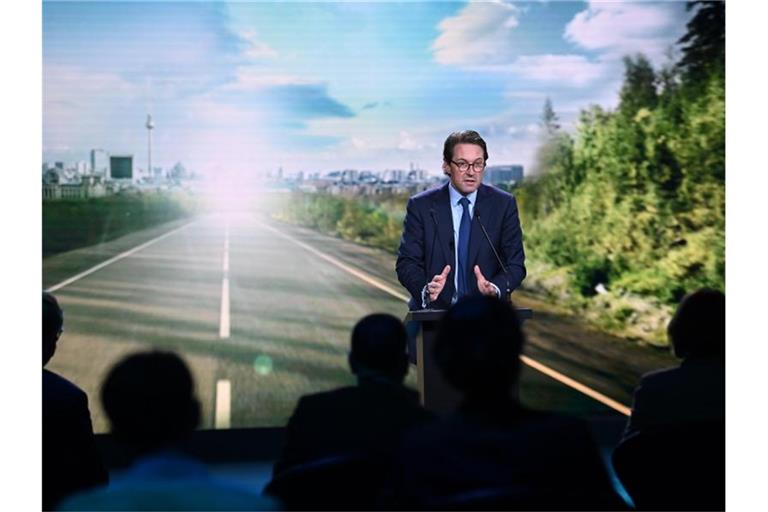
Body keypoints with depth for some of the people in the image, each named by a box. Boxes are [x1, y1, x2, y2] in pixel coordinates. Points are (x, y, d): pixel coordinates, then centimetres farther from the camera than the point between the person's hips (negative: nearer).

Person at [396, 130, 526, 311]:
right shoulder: (421, 206, 3)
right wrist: (426, 289, -20)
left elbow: (515, 264, 2)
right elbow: (406, 262, 0)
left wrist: (495, 288, -18)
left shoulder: (503, 204, 5)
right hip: (434, 311, -1)